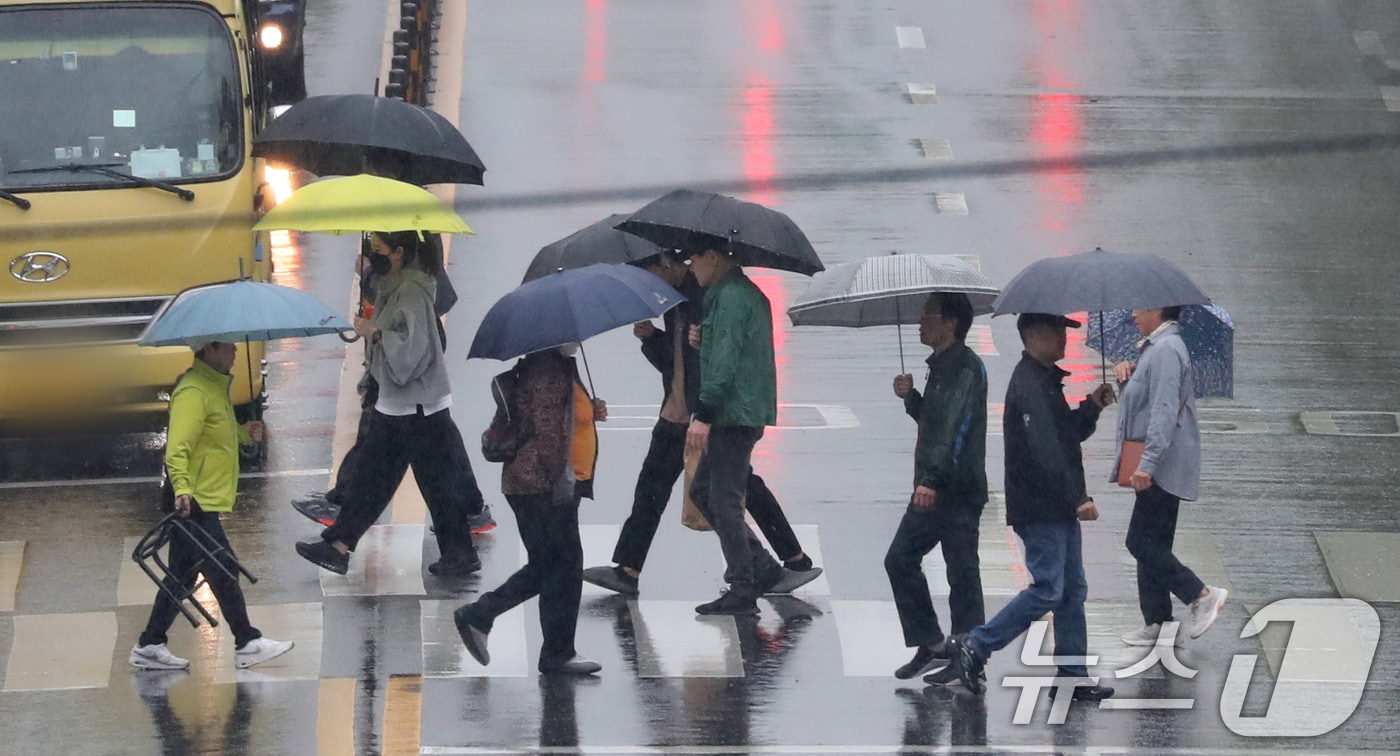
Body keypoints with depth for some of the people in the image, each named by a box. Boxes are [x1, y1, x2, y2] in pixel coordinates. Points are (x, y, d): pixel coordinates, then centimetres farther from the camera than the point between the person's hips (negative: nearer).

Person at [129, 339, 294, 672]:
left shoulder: (216, 386, 16)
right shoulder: (193, 392, -16)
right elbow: (177, 448, -25)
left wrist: (243, 432, 11)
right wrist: (182, 488, -37)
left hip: (204, 501, 11)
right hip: (194, 503, -11)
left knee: (183, 575, 12)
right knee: (224, 570, -5)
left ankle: (150, 647, 16)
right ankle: (247, 644, 1)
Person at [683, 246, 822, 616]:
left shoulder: (729, 297, -15)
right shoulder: (747, 293, 18)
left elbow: (726, 362, -21)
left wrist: (703, 415, -23)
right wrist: (702, 341, 6)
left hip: (734, 415, -11)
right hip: (747, 414, 11)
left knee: (724, 501, -5)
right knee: (702, 491, 16)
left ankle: (743, 591, -1)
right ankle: (766, 571, 15)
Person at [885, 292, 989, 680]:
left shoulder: (965, 367, -14)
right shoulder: (940, 366, 17)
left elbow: (955, 426, -25)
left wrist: (932, 480, -34)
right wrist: (910, 398, 8)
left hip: (958, 491, -10)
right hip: (932, 490, 10)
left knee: (962, 573, -4)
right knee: (900, 560, 9)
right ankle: (930, 645, 15)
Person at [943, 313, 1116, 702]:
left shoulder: (1048, 381, 17)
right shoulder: (1028, 385, -16)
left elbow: (1069, 434, 25)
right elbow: (1044, 452, -23)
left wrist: (1091, 406, 7)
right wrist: (1078, 499, -24)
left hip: (1060, 509, 10)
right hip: (1039, 509, -10)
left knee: (1073, 591, 10)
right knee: (1047, 590, -11)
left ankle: (1073, 676, 13)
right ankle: (973, 647, -4)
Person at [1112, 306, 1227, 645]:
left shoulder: (1166, 350, -17)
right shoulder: (1155, 348, 17)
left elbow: (1165, 411, -25)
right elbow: (1143, 395, 28)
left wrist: (1147, 464, -30)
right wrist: (1126, 372, 6)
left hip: (1162, 468, -11)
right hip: (1155, 471, 11)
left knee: (1142, 542, -10)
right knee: (1150, 544, 12)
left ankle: (1202, 595, -7)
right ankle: (1157, 623, 16)